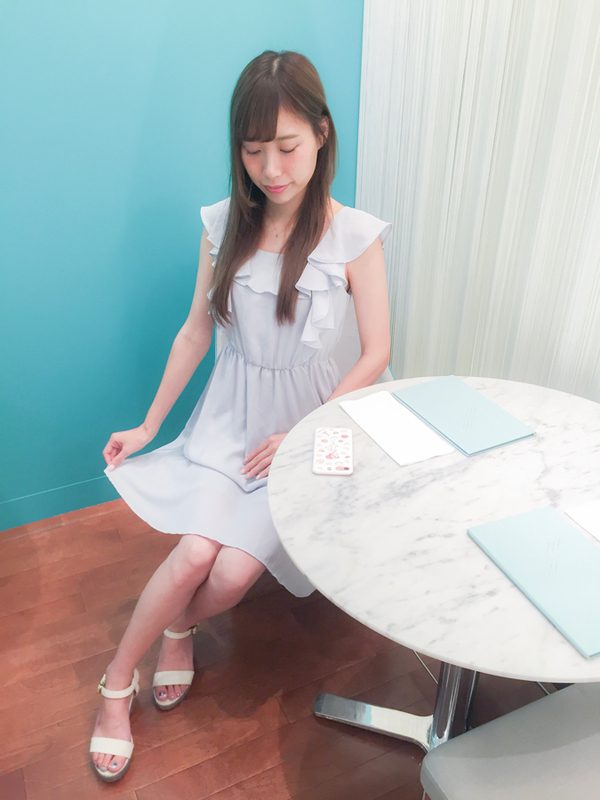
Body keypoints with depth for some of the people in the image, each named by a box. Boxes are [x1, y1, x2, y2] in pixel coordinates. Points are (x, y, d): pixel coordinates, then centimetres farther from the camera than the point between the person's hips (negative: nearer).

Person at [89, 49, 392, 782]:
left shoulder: (354, 237, -11)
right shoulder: (224, 225, -2)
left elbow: (375, 355, -7)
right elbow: (197, 329, 7)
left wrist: (300, 435, -13)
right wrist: (149, 424, 11)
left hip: (307, 419, -1)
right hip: (229, 413, 2)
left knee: (233, 574, -17)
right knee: (196, 551, -18)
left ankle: (179, 626, 21)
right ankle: (116, 685, 9)